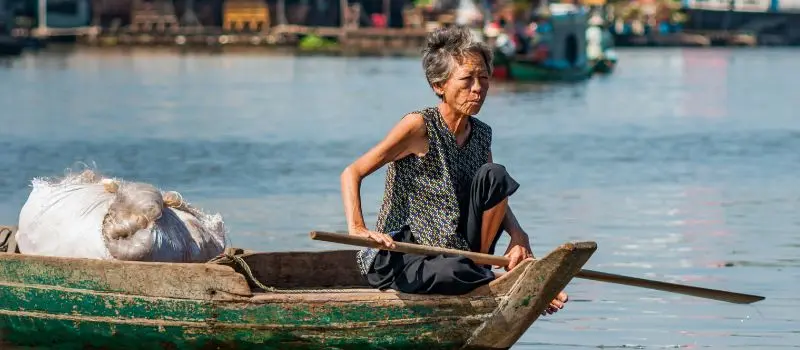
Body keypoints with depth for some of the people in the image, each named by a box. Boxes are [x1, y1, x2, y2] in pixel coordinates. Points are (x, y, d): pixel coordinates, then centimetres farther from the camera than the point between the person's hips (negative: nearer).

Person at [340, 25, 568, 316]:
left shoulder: (481, 134, 6)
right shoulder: (420, 127, -14)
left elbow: (496, 196, 15)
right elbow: (352, 173, -16)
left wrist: (518, 235, -6)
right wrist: (357, 229, -31)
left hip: (453, 251, 6)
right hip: (396, 259, -6)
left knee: (494, 174, -12)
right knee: (452, 271, -39)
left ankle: (477, 267, -5)